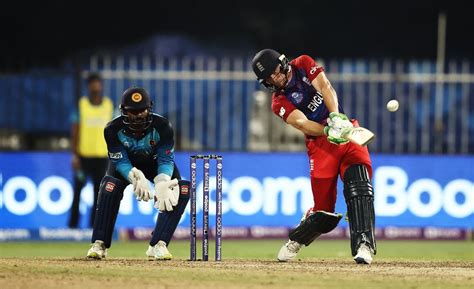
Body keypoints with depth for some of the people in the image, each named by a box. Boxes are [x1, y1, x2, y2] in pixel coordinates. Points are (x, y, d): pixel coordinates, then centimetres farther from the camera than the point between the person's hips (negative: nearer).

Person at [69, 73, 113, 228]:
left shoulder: (109, 105, 6)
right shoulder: (81, 104, 0)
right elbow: (75, 132, 0)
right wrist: (75, 155, -7)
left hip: (102, 156, 2)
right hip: (83, 155, -2)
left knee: (99, 191, 1)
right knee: (77, 190, 0)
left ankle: (94, 225, 5)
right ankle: (73, 224, 7)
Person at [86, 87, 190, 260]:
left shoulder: (161, 126, -31)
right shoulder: (113, 129, -30)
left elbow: (166, 159, -28)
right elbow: (120, 161, -27)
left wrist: (162, 184, -48)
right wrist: (135, 176, -50)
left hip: (155, 162, 1)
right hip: (128, 165, -1)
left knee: (182, 190, -24)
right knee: (110, 187, -31)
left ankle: (157, 245, -19)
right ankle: (99, 245, -20)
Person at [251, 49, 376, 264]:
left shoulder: (303, 65, 6)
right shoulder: (280, 103, 0)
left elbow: (325, 87, -9)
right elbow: (301, 123, -18)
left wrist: (336, 117, -27)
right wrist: (328, 130, -36)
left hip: (346, 130, 1)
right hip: (320, 143, -1)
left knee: (358, 187, -23)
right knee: (324, 208, -2)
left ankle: (363, 244, -29)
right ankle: (296, 241, 27)